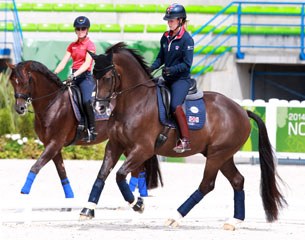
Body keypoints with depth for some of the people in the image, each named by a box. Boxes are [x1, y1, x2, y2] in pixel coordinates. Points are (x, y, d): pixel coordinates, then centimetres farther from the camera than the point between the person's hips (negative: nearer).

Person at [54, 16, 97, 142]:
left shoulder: (89, 45, -3)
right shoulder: (72, 45, 16)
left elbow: (87, 63, -16)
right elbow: (63, 62, 11)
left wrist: (75, 74, -30)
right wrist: (53, 74, -4)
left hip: (85, 76, -7)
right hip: (74, 76, 7)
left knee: (86, 101, -27)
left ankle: (92, 130, -22)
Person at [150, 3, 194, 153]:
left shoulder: (186, 39, -12)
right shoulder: (165, 37, 8)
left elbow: (187, 64, -15)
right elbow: (161, 57, 16)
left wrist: (172, 70, -28)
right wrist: (153, 67, -3)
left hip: (181, 79, -8)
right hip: (167, 79, 8)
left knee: (175, 105, -27)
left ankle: (185, 141, -29)